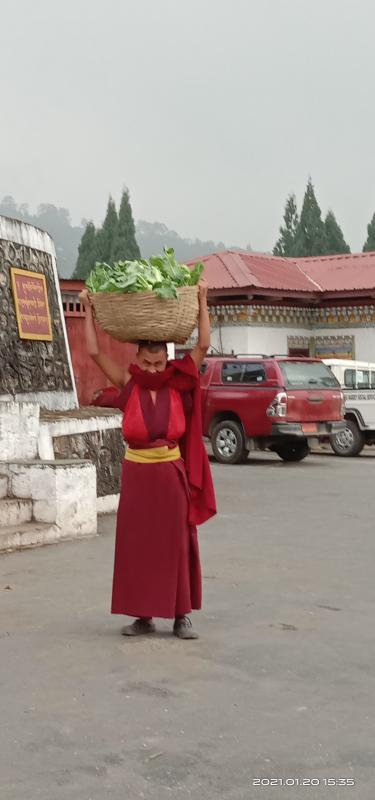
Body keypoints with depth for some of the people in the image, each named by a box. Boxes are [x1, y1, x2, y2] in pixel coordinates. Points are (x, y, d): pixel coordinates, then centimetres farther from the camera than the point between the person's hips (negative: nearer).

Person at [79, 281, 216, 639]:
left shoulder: (178, 385, -2)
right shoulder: (129, 385, -2)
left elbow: (203, 345, -8)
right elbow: (94, 352, -7)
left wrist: (202, 303, -8)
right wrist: (88, 310, -6)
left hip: (172, 474, 0)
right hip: (137, 474, 0)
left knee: (176, 544, 6)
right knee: (137, 545, 5)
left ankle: (181, 615, 13)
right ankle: (143, 615, 15)